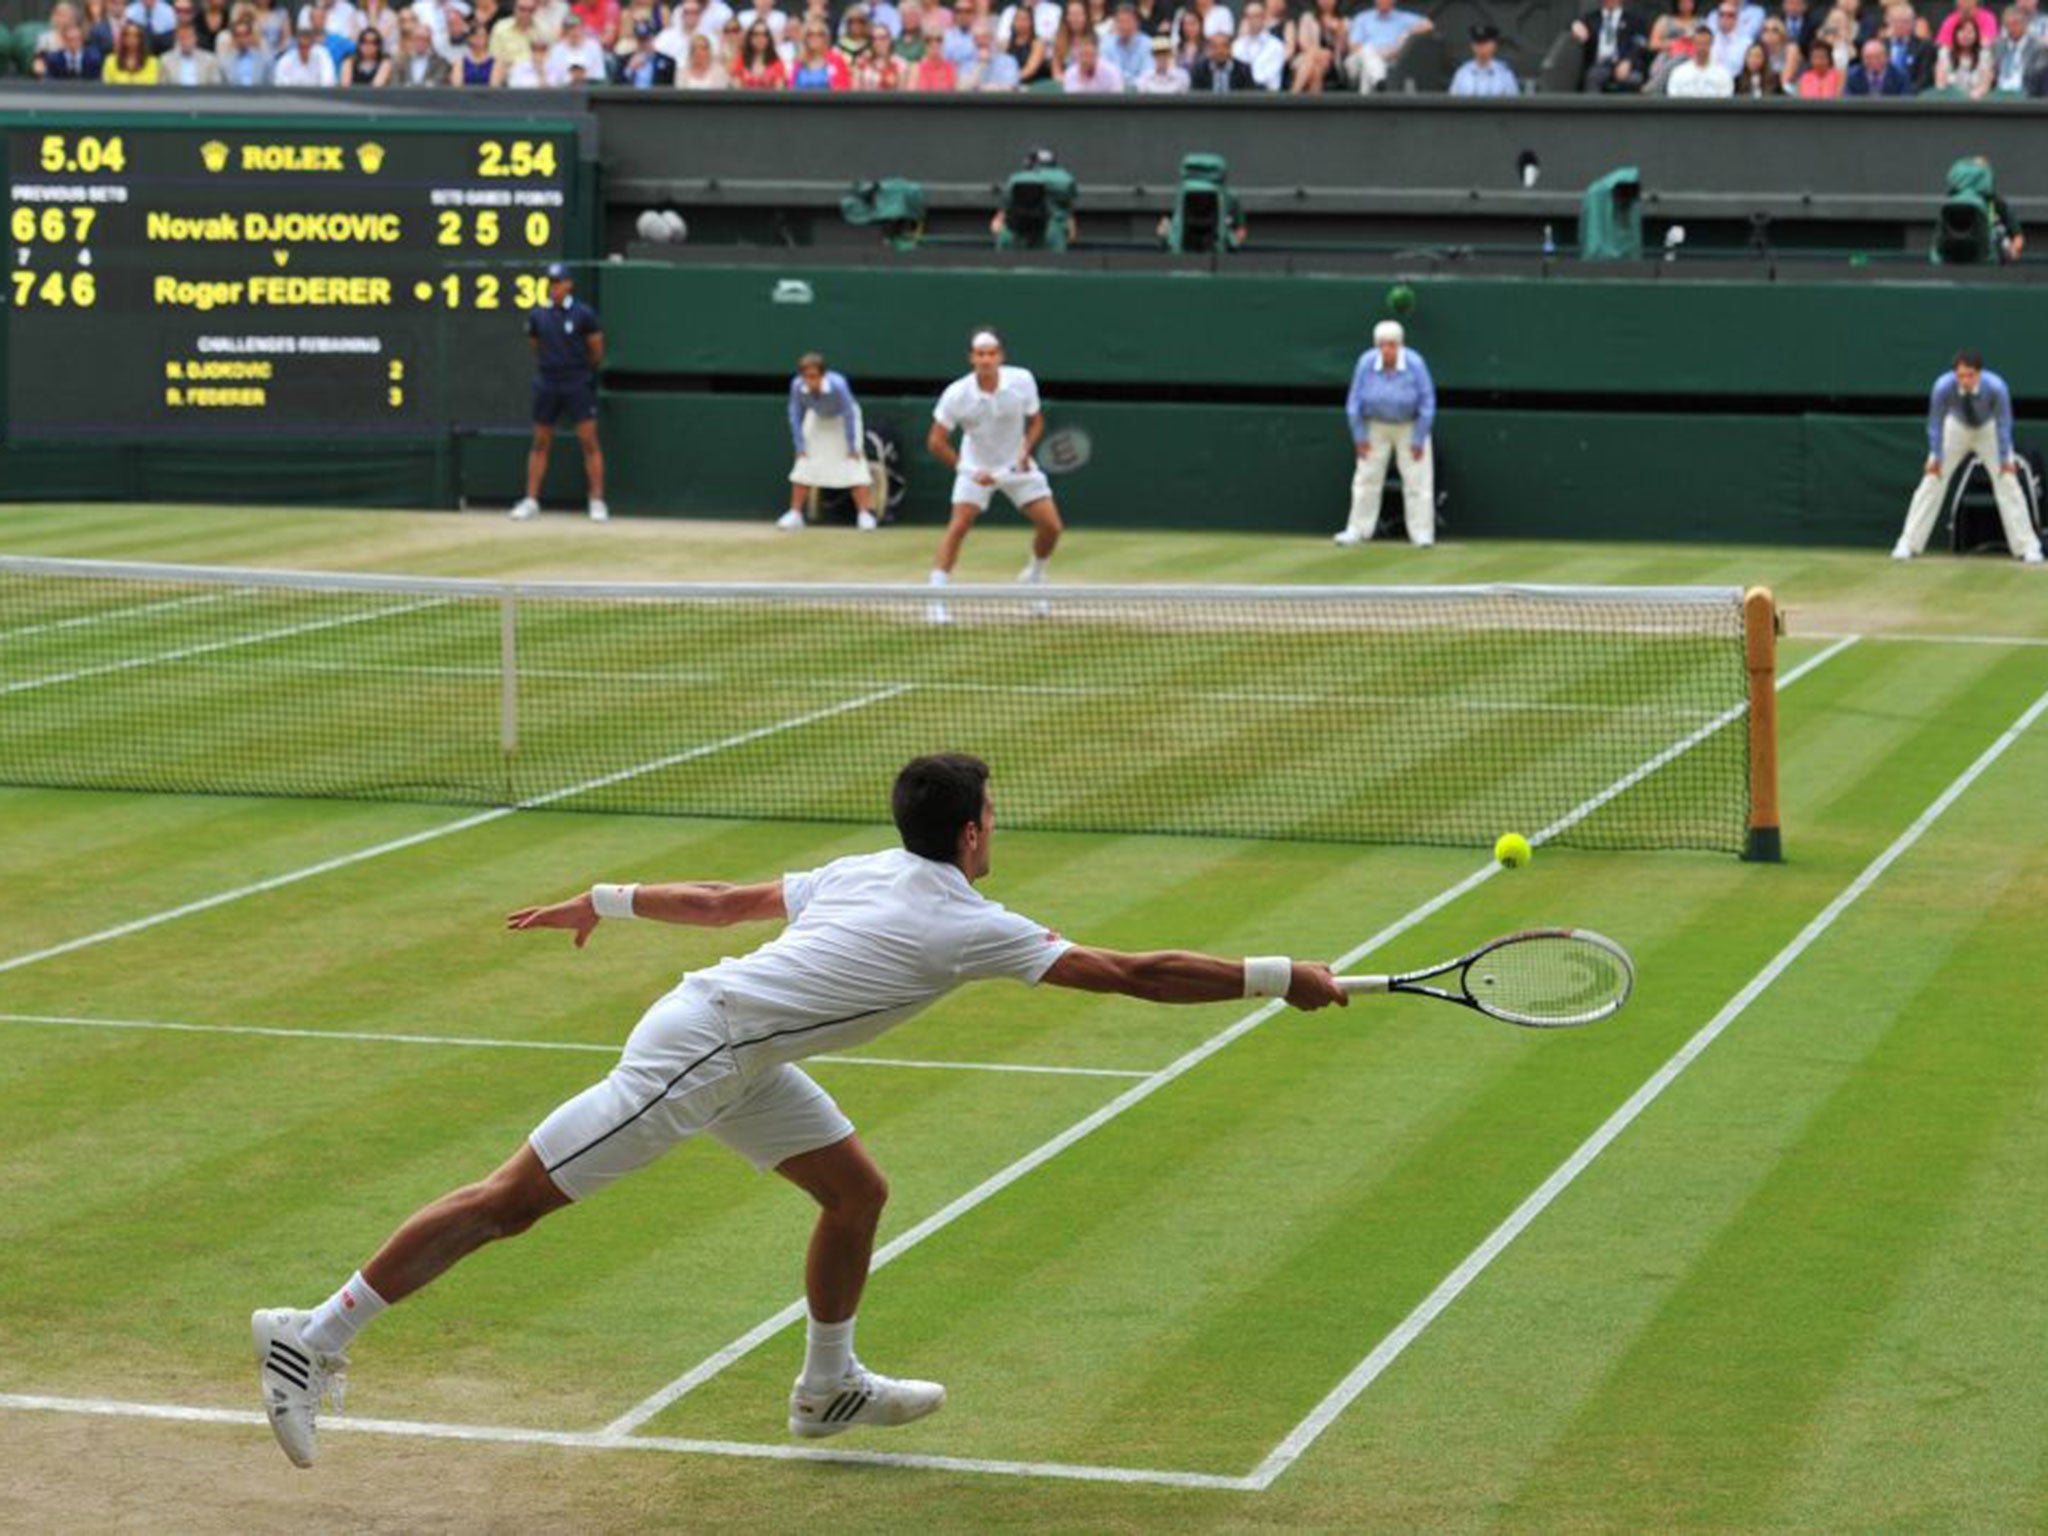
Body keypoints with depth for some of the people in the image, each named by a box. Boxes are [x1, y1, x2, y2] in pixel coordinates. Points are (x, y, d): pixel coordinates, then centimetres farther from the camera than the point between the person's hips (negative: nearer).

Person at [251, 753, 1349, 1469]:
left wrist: (608, 901, 26)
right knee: (511, 1203, -7)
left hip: (741, 1060, 10)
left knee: (857, 1190, 14)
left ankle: (828, 1388, 32)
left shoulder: (860, 873, 9)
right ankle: (313, 1338, -3)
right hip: (691, 1055, -10)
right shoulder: (970, 928, -14)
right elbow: (1134, 975, -14)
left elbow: (722, 900, 17)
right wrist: (1279, 978, -10)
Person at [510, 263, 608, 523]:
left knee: (589, 441, -6)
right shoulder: (538, 316, 5)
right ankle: (531, 500, 13)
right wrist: (549, 368, 14)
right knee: (540, 443, 7)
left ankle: (597, 502, -3)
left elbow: (597, 351, 2)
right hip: (546, 385, 3)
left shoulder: (584, 314, -5)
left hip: (578, 385, -3)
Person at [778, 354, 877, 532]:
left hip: (841, 419, -3)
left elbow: (849, 415, -27)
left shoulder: (837, 385, -39)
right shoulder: (797, 386, -30)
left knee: (855, 464, -14)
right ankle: (795, 514, 8)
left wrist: (852, 448, -22)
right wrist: (800, 447, -13)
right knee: (803, 465, -1)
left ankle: (865, 515, -10)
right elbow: (795, 415, -14)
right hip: (817, 419, 3)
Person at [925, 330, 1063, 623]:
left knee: (1051, 526, -3)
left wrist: (1025, 449, -18)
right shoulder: (956, 395, -22)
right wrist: (968, 470, -18)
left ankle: (1034, 575, 27)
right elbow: (936, 441, -13)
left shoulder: (1022, 381, -16)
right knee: (959, 524, -19)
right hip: (976, 467, -2)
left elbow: (1036, 420, 1)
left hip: (1017, 465, 2)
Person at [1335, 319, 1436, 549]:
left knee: (1417, 479, -6)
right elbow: (1354, 402, -8)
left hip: (1410, 426, -2)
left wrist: (1418, 440, -13)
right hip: (1376, 426, 2)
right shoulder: (1366, 363, -19)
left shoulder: (1415, 364, -23)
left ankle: (1421, 532, -2)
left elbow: (1427, 404, -15)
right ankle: (1357, 530, 8)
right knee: (1366, 478, 2)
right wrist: (1359, 436, -7)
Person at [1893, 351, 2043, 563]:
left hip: (1989, 431, -1)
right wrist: (1936, 457, -14)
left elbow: (2003, 424, -22)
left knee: (2008, 483, -8)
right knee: (1932, 481, -6)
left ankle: (2028, 547, 0)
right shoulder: (1943, 387, -34)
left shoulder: (1996, 388, -36)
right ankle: (1907, 544, 0)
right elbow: (1935, 424, -18)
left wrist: (2005, 459, -17)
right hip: (1956, 429, 1)